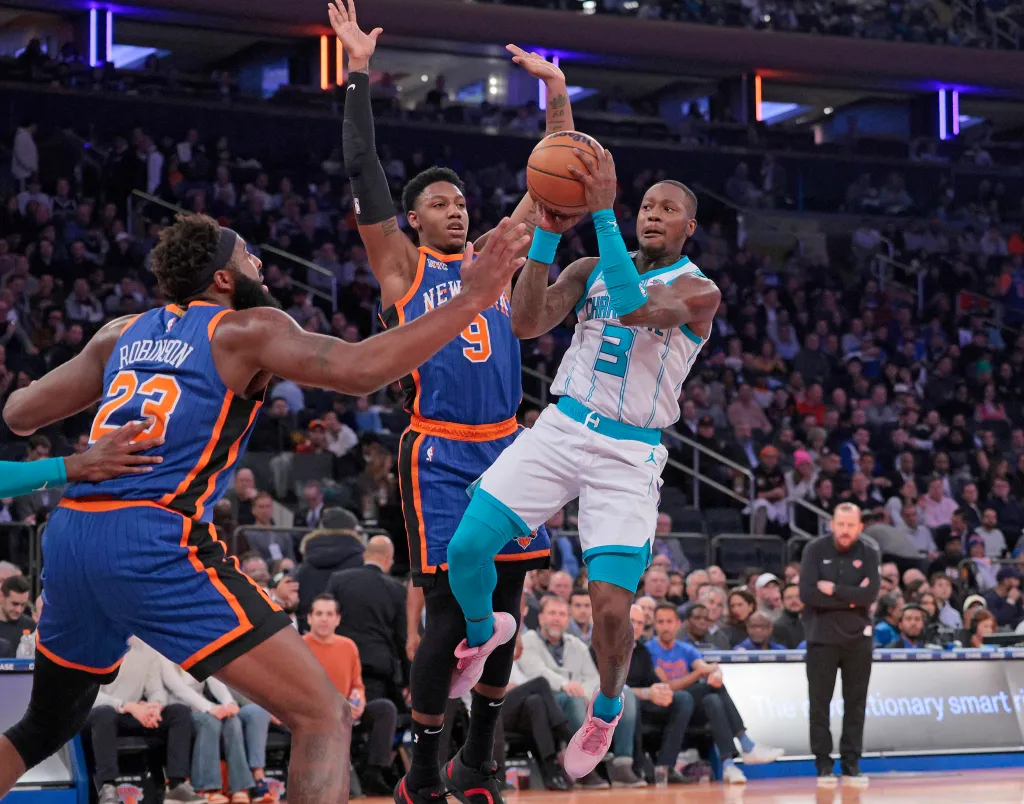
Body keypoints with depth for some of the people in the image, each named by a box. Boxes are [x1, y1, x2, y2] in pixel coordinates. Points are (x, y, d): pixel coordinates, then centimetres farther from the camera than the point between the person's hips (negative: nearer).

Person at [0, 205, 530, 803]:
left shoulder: (123, 334, 20)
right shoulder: (246, 328, 2)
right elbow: (362, 370, -12)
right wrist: (472, 300, -7)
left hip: (69, 536, 8)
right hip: (156, 543, -7)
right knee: (325, 717, -6)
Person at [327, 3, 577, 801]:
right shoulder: (400, 266, 2)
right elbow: (363, 172, -6)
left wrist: (557, 93, 8)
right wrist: (360, 72, -8)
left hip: (503, 448, 5)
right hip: (438, 456, -5)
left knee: (505, 610, 6)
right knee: (449, 617, -10)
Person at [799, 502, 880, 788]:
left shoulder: (868, 554, -1)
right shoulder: (815, 550, -5)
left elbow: (870, 595, -13)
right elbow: (807, 594, -15)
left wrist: (834, 590, -17)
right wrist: (851, 599, -14)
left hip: (857, 637, 1)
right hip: (822, 637, -1)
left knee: (856, 703, 4)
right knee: (819, 703, -1)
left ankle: (851, 764, 11)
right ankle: (823, 764, 6)